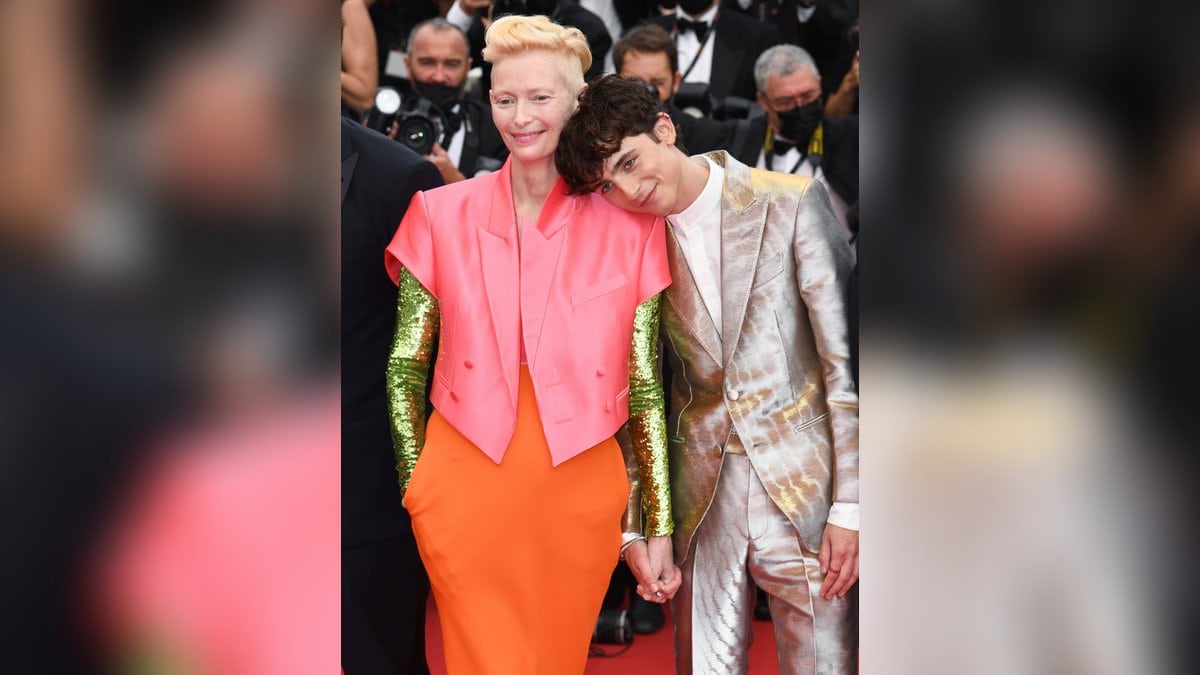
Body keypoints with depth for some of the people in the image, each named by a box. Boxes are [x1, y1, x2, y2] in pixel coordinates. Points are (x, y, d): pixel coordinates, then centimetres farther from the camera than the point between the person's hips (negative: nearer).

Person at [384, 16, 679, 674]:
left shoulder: (628, 228, 0)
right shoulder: (443, 214, 0)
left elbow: (645, 388, 1)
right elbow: (404, 368, 5)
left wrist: (658, 528, 1)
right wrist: (416, 489, 2)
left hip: (581, 499, 1)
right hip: (466, 492, 0)